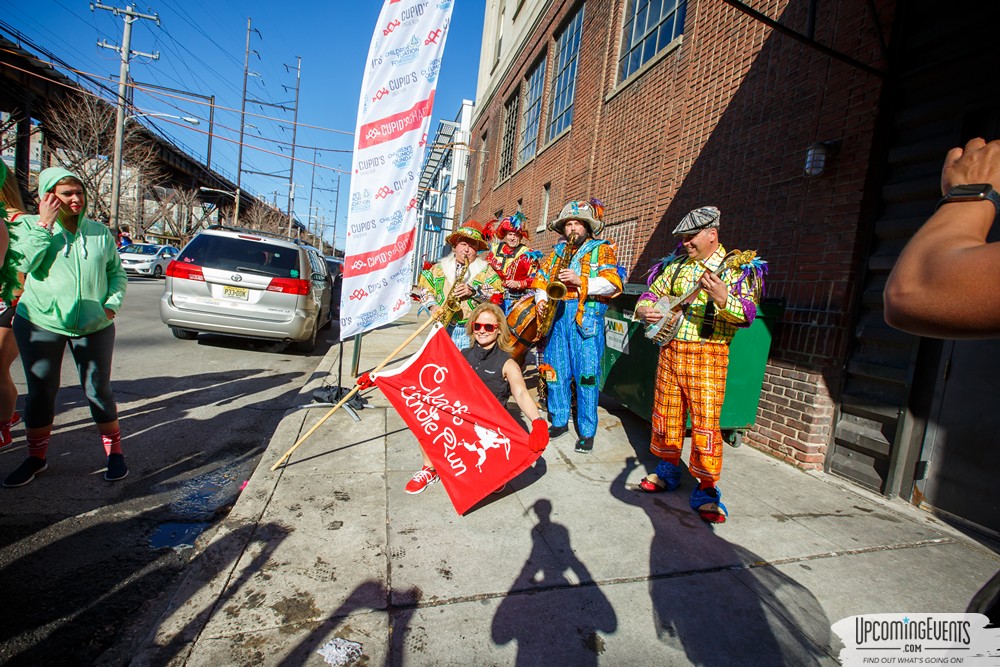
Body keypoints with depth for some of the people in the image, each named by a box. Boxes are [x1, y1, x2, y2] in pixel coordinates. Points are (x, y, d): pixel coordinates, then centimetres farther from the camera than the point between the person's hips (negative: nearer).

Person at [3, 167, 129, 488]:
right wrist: (45, 224, -14)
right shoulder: (30, 225, 2)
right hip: (40, 323, 0)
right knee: (41, 392, 10)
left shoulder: (99, 231, 7)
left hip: (94, 326, 0)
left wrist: (112, 304, -5)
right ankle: (36, 456, 28)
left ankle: (114, 452, 16)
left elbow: (117, 272, 10)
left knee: (99, 390, 4)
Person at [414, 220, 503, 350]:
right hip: (443, 325, 2)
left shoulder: (485, 269, 6)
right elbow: (423, 285, 12)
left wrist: (473, 291, -16)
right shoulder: (441, 266, 14)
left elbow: (498, 294, -3)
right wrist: (433, 306, -5)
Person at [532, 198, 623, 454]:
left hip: (586, 316, -4)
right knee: (555, 371, 7)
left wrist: (580, 281, -18)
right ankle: (559, 421, 23)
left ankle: (587, 431, 6)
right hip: (557, 315, 5)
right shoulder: (556, 251, 20)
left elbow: (612, 283, -7)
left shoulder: (601, 249, 6)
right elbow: (541, 280, 20)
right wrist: (541, 299, 1)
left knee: (586, 375, -5)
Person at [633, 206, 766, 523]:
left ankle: (706, 490, 10)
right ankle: (668, 470, 31)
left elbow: (748, 313, -14)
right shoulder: (676, 265, 12)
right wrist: (644, 310, -6)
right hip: (670, 350, 5)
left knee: (705, 423, -5)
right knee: (665, 415, 13)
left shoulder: (735, 267, -3)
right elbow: (651, 294, 17)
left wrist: (723, 298, -34)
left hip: (707, 355, -5)